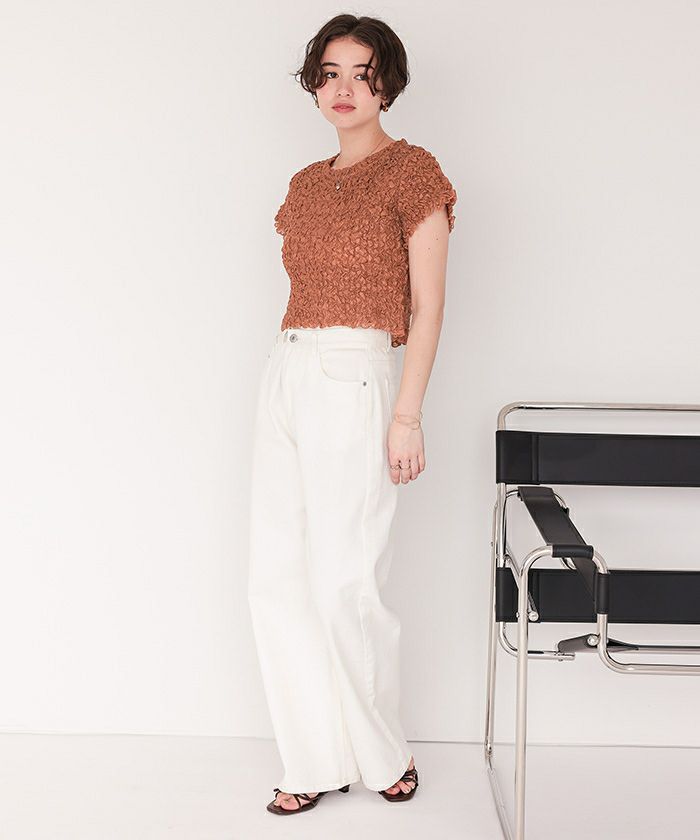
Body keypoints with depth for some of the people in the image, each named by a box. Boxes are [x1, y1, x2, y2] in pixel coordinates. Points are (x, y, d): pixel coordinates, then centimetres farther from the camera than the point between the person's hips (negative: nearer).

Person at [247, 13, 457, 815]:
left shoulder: (412, 171, -1)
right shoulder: (306, 184, 17)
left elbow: (427, 305, -6)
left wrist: (407, 415, -13)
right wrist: (288, 382, 18)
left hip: (355, 379, -7)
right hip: (285, 377, 7)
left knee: (344, 583, -6)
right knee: (277, 578, 3)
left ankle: (383, 752, 18)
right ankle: (319, 762, 16)